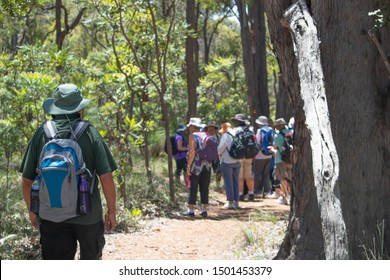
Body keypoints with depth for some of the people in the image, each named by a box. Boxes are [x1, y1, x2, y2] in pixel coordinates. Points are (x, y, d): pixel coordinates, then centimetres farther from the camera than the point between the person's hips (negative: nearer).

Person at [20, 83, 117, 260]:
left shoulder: (41, 134, 0)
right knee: (92, 258, 22)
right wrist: (112, 211, 2)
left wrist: (32, 211, 16)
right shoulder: (90, 133, -4)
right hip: (88, 213, -1)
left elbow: (26, 181, 2)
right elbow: (106, 177, -9)